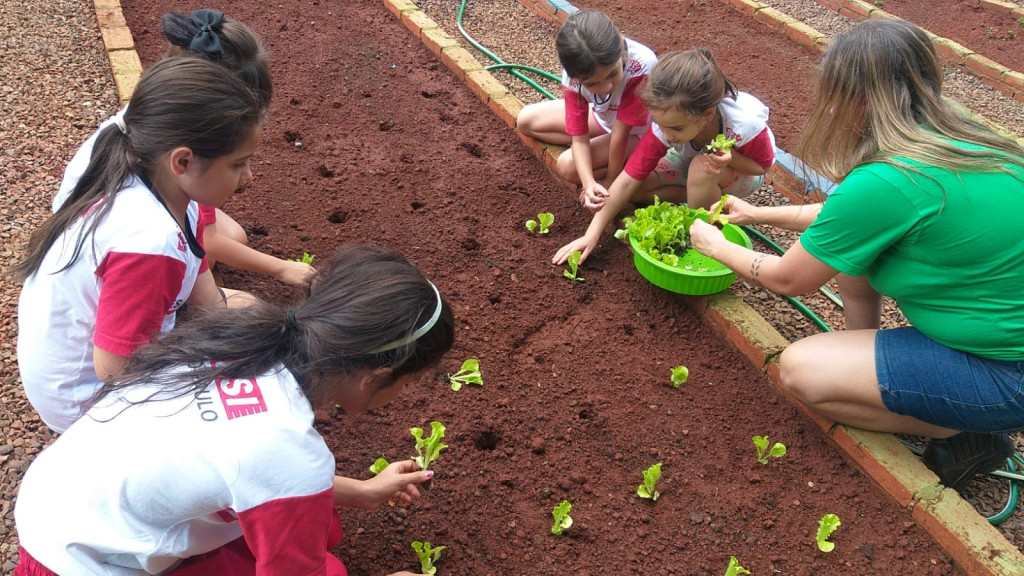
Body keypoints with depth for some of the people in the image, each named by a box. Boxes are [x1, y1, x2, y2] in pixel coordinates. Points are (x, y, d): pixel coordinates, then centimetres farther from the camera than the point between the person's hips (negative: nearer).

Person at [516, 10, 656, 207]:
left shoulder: (642, 64, -42)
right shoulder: (575, 75, -28)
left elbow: (620, 133, -33)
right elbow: (579, 139, -25)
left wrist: (610, 181, -23)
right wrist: (589, 184, -42)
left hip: (639, 129, -6)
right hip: (605, 115, 6)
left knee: (568, 165, -23)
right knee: (526, 121, -1)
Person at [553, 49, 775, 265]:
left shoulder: (745, 123, -39)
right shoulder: (666, 124, -30)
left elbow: (762, 166, -18)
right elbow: (628, 180, -28)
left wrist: (730, 156, -41)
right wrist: (591, 235, -31)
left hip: (741, 170, -3)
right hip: (691, 159, 3)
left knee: (702, 167, -38)